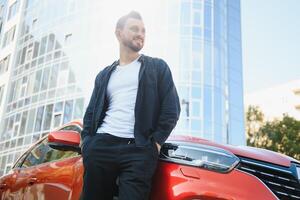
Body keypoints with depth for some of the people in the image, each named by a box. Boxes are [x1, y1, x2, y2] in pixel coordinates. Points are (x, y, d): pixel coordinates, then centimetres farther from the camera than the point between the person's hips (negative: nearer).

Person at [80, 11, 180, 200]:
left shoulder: (157, 67, 15)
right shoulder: (104, 75, 24)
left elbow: (172, 107, 5)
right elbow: (92, 111, 21)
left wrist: (156, 141, -5)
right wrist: (87, 141, 4)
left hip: (139, 149, -2)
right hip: (101, 146, 3)